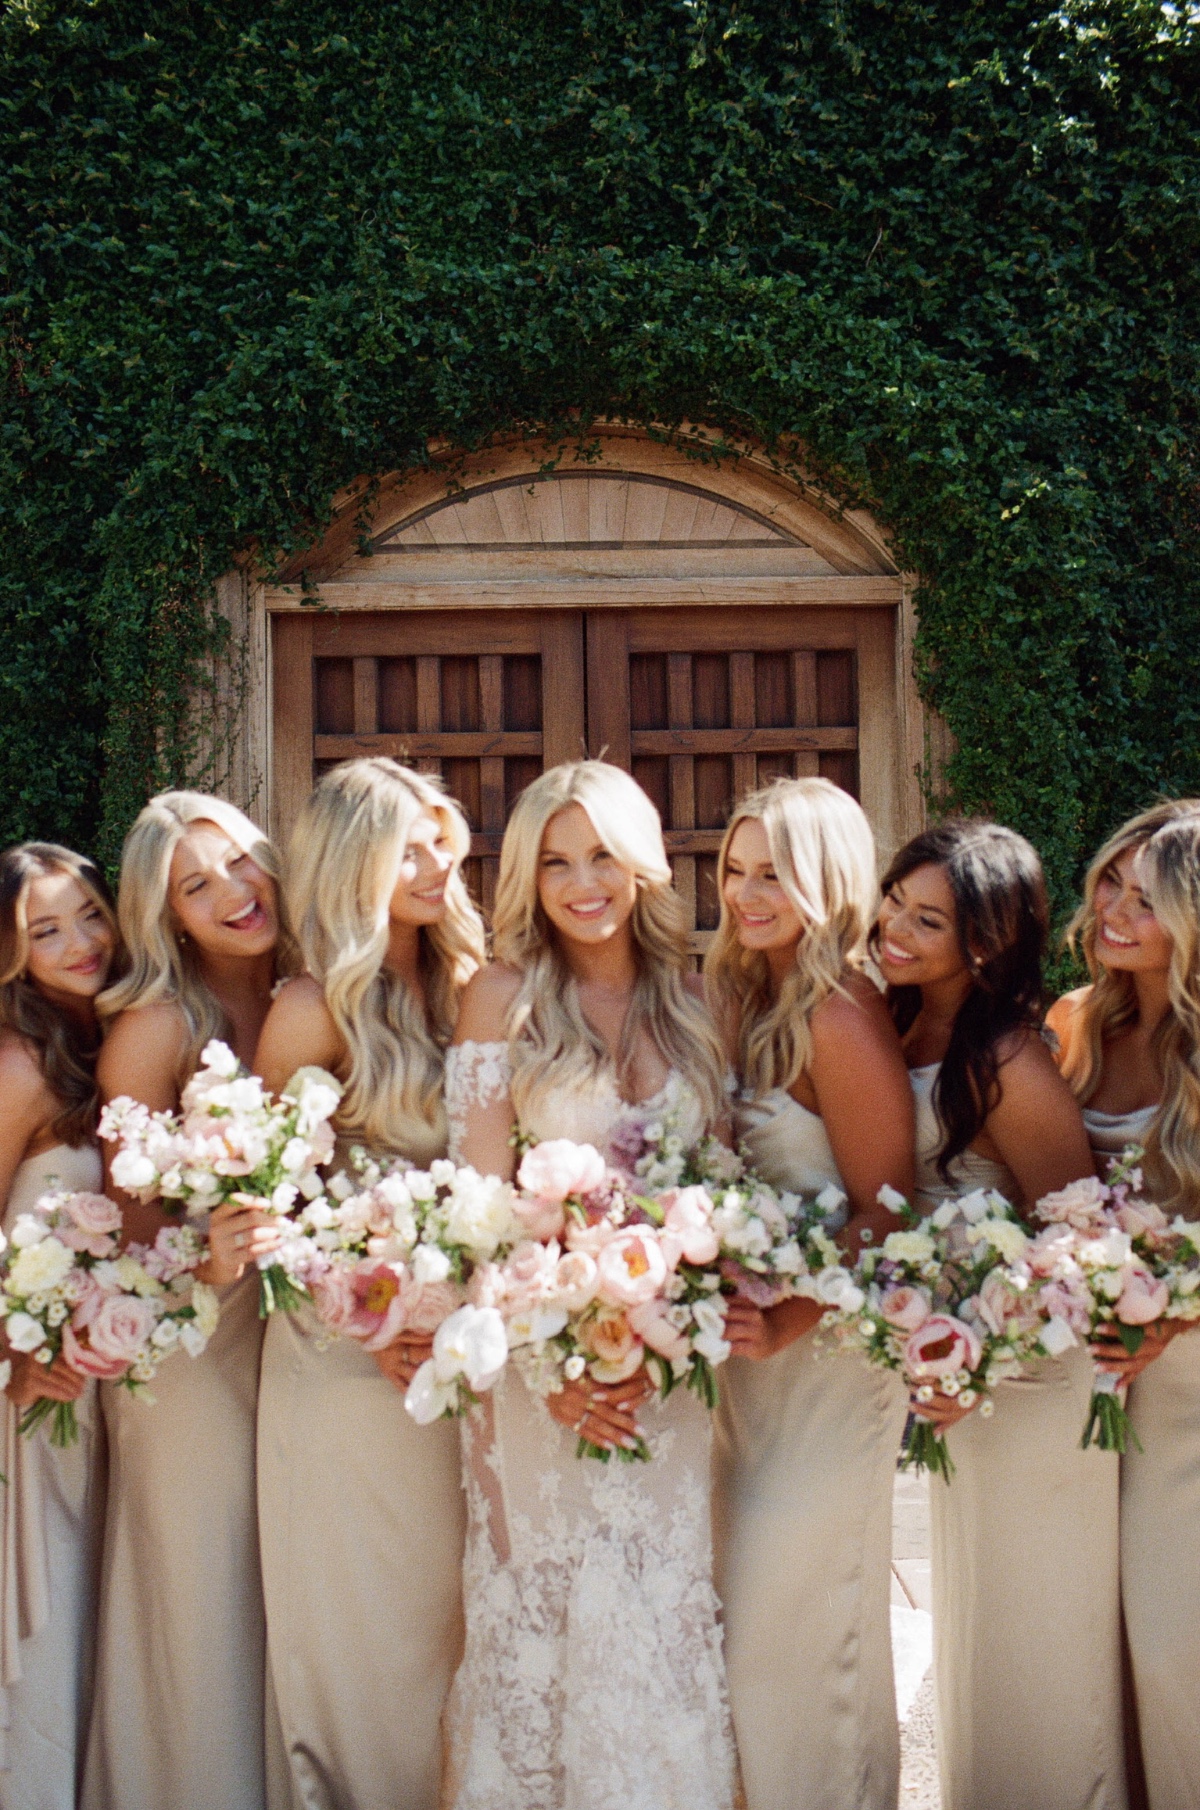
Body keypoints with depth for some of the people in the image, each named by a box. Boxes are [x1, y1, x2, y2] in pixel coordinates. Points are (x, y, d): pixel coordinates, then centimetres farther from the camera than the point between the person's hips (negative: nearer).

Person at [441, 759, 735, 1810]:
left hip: (671, 1357, 2)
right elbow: (482, 1195, -6)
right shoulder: (504, 996, -3)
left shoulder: (691, 1000, 5)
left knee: (664, 1613, 8)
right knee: (548, 1612, 6)